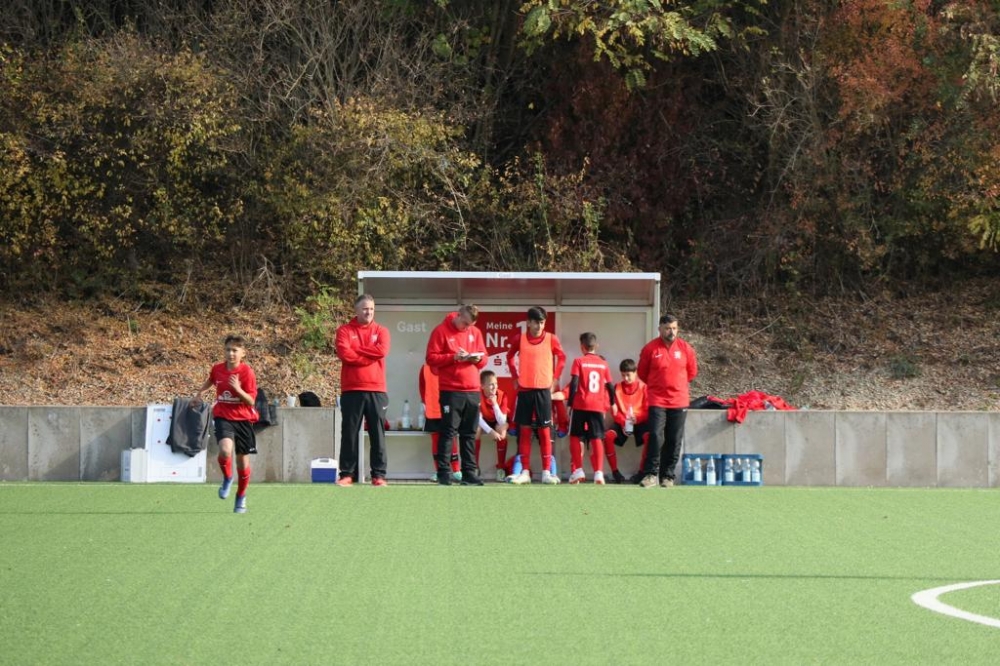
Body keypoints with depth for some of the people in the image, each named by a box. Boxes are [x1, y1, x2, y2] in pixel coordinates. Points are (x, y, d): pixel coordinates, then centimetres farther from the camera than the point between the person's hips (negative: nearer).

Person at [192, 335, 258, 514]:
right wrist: (199, 394, 27)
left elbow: (251, 401, -13)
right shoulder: (217, 369, -1)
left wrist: (238, 389, -27)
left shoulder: (247, 372, -11)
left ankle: (241, 497, 28)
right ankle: (227, 479, 3)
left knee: (243, 459, 7)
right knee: (225, 450, -27)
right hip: (223, 417, 1)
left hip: (243, 419, -1)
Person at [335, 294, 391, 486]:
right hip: (351, 390, -1)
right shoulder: (345, 331, 6)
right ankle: (347, 473, 4)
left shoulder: (381, 331, 10)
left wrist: (357, 349, -6)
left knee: (377, 434, 1)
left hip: (376, 390, 1)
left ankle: (379, 474, 3)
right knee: (349, 433, 1)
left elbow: (382, 350, -9)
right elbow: (344, 353, -11)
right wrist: (370, 355, -8)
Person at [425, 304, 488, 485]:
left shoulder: (476, 332, 12)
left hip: (472, 390, 5)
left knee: (469, 433, 7)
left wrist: (478, 358, -7)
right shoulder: (441, 331, -3)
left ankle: (469, 473, 10)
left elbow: (483, 359, 16)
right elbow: (431, 358, -8)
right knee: (448, 432, -5)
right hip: (450, 390, -5)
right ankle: (443, 473, -4)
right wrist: (453, 357, -19)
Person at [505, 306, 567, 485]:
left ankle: (546, 472, 2)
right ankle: (525, 472, 7)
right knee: (524, 430, 3)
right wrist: (515, 378, 7)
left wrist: (555, 379, 5)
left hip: (543, 389, -1)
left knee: (545, 430, 0)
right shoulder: (519, 338, 0)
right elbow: (510, 356, 16)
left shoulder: (551, 339, -2)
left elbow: (561, 357, 12)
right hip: (524, 389, 1)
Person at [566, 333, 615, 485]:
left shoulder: (579, 362, -2)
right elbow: (610, 386, 9)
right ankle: (599, 473, -9)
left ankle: (578, 471, 5)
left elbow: (574, 383, -10)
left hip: (580, 405, -2)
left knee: (575, 437, 12)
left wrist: (570, 403, -5)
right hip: (598, 406, 2)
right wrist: (612, 403, 23)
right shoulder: (603, 364, 7)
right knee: (597, 438, 3)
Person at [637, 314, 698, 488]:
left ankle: (667, 476, 10)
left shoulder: (685, 348, 3)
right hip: (657, 401, -2)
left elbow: (692, 372, 16)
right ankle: (651, 474, -9)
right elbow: (641, 372, 9)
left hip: (679, 401, 2)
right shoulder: (650, 348, -3)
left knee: (674, 441, 3)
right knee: (656, 436, -12)